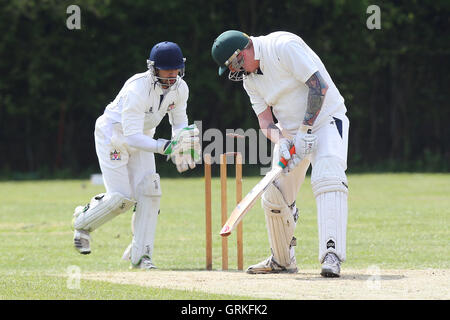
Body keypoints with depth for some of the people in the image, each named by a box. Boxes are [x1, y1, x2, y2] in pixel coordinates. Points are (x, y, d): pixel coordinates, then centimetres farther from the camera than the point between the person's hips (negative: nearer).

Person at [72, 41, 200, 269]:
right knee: (122, 197, -13)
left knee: (149, 191, -8)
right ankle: (83, 219, 17)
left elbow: (180, 123, 2)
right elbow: (132, 136, -37)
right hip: (112, 134, -7)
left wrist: (180, 148, -19)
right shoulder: (137, 89, -34)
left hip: (141, 137, 7)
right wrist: (163, 147, -47)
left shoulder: (180, 88, -12)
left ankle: (139, 254, -1)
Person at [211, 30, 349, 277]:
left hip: (325, 119, -8)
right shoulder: (249, 79, 4)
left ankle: (332, 256, -37)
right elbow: (265, 120, 2)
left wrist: (305, 131, -24)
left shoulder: (284, 46, -20)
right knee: (274, 196, 4)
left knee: (328, 179, -28)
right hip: (290, 132, 8)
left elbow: (320, 86, -24)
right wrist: (281, 141, -21)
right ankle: (282, 260, 23)